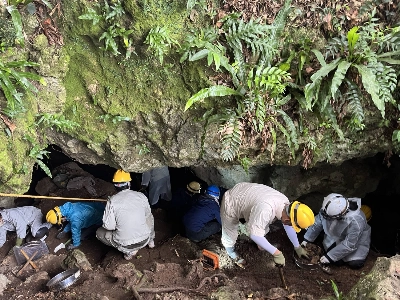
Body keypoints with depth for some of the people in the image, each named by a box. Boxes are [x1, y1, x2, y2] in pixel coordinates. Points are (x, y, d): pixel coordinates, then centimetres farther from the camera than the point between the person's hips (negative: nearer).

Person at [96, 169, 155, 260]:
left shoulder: (112, 201, -13)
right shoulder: (141, 196, -4)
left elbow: (109, 226, -11)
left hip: (125, 244, -4)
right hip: (144, 240, 5)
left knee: (99, 232, 19)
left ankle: (129, 251, 8)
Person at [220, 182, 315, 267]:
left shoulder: (285, 203, -16)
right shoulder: (265, 210, -44)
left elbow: (289, 227, 1)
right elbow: (254, 235, -39)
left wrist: (297, 247, 11)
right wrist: (276, 253, -33)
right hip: (231, 203, -6)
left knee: (264, 229, 12)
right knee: (230, 235, 8)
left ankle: (259, 243, 43)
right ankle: (230, 250, 40)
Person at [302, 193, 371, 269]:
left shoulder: (356, 222, -41)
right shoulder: (331, 208, -27)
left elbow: (349, 245, -32)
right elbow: (317, 222, -10)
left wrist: (330, 256, -28)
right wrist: (307, 239, -7)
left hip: (356, 240, -3)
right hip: (336, 236, 3)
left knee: (355, 264, -14)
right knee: (337, 261, -11)